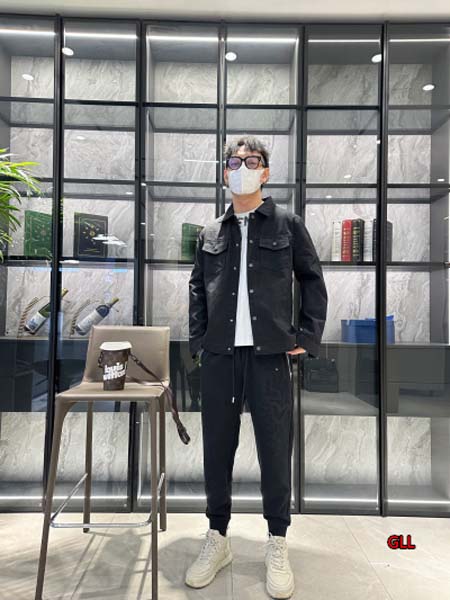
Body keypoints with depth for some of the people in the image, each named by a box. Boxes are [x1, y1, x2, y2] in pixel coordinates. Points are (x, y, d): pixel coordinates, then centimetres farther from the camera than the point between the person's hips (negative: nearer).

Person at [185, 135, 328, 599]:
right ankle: (217, 538, 30)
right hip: (219, 356, 3)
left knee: (275, 451, 6)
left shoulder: (288, 224, 6)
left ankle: (277, 546, 27)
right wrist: (198, 341, 8)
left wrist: (307, 339, 0)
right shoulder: (210, 233, 12)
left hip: (271, 354, -2)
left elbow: (313, 282, 8)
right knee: (217, 449, 10)